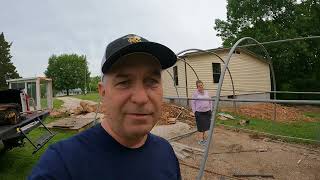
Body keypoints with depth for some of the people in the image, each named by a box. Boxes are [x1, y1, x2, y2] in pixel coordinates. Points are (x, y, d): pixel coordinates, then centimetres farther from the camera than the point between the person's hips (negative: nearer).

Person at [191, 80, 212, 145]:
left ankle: (204, 136, 26)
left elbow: (210, 101, 15)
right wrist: (194, 112, -6)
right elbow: (193, 103, -3)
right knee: (201, 125, 0)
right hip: (199, 112, -4)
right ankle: (201, 139, 9)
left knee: (205, 125, 10)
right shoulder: (195, 93, -6)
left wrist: (210, 110, 10)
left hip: (207, 111, 5)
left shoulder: (206, 92, 8)